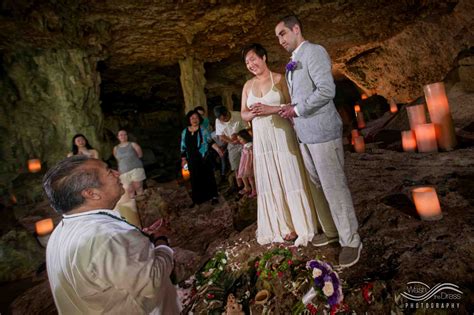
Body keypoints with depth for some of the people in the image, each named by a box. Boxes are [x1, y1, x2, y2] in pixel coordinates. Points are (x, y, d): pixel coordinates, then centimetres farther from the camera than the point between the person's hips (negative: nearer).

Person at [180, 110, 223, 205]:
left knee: (208, 177, 2)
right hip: (192, 161, 3)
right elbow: (183, 147, 13)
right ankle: (198, 198, 19)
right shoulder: (185, 132, 9)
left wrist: (218, 149, -21)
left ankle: (213, 196, 15)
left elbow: (211, 141, -7)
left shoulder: (203, 130, -2)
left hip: (204, 159, -3)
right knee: (196, 179, 6)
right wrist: (183, 159, 10)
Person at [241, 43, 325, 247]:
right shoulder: (248, 85, 12)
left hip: (282, 135, -4)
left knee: (290, 178, -1)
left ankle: (300, 225, 14)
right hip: (261, 138, 5)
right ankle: (281, 225, 21)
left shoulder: (279, 79, -1)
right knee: (269, 182, 7)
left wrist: (271, 109, -20)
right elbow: (243, 114, 10)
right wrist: (253, 113, -11)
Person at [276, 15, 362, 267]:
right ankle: (331, 230, 28)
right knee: (317, 186, 13)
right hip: (305, 134, 9)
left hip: (322, 132, -8)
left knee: (334, 187, -3)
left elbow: (326, 90, -18)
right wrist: (291, 109, 7)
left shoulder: (314, 51, -6)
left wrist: (297, 109, -12)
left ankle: (350, 241, 10)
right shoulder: (293, 63, 20)